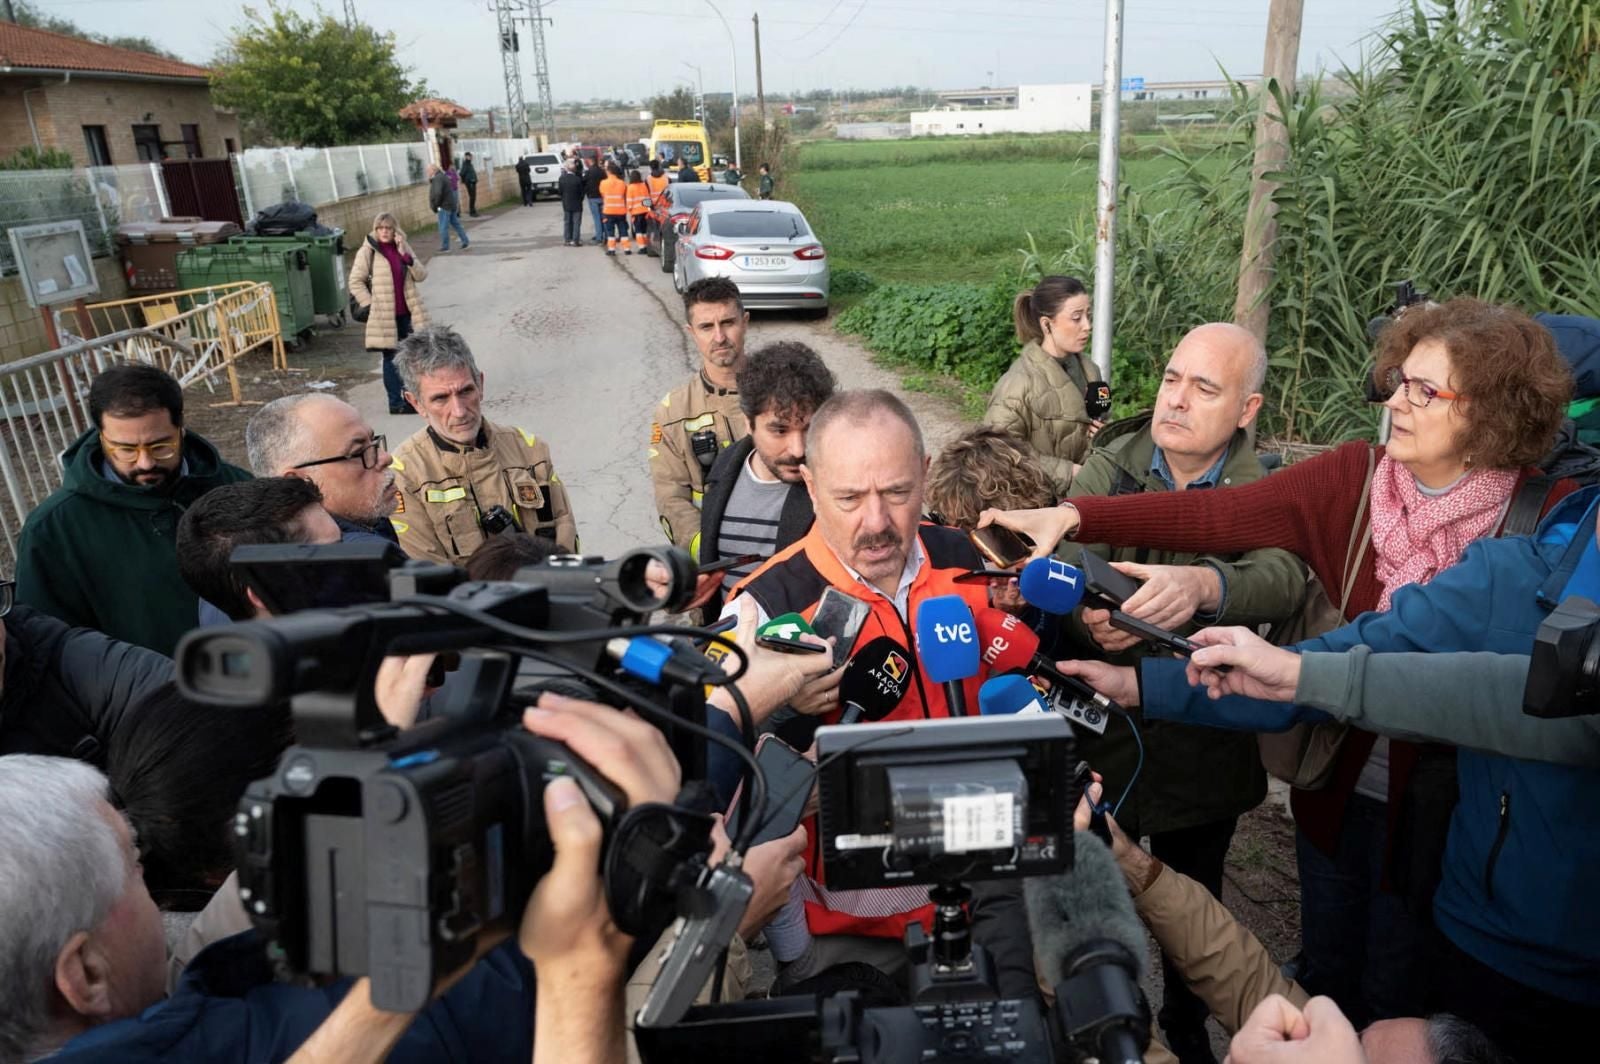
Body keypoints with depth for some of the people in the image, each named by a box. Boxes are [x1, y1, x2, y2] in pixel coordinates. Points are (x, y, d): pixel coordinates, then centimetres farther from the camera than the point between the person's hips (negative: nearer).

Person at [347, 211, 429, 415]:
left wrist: (405, 255, -11)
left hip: (407, 313, 5)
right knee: (391, 358, 1)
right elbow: (355, 282, -5)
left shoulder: (403, 247, 9)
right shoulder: (367, 251, -5)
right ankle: (396, 402, 7)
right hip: (385, 315, -4)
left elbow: (421, 275, 1)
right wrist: (370, 305, -10)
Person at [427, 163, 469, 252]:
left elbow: (438, 193, -27)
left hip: (444, 206, -10)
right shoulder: (441, 177, 17)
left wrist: (434, 206, -15)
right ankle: (466, 242, 15)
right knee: (456, 224, 14)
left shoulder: (438, 179, -16)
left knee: (443, 227, -3)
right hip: (452, 205, 10)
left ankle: (445, 246, 1)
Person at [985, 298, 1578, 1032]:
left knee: (1395, 1005, 19)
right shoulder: (1351, 478, -9)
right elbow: (1214, 516, -18)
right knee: (1324, 981, 23)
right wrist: (1073, 517, -28)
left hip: (1439, 807, -2)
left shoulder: (1548, 520, -14)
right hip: (1336, 785, 2)